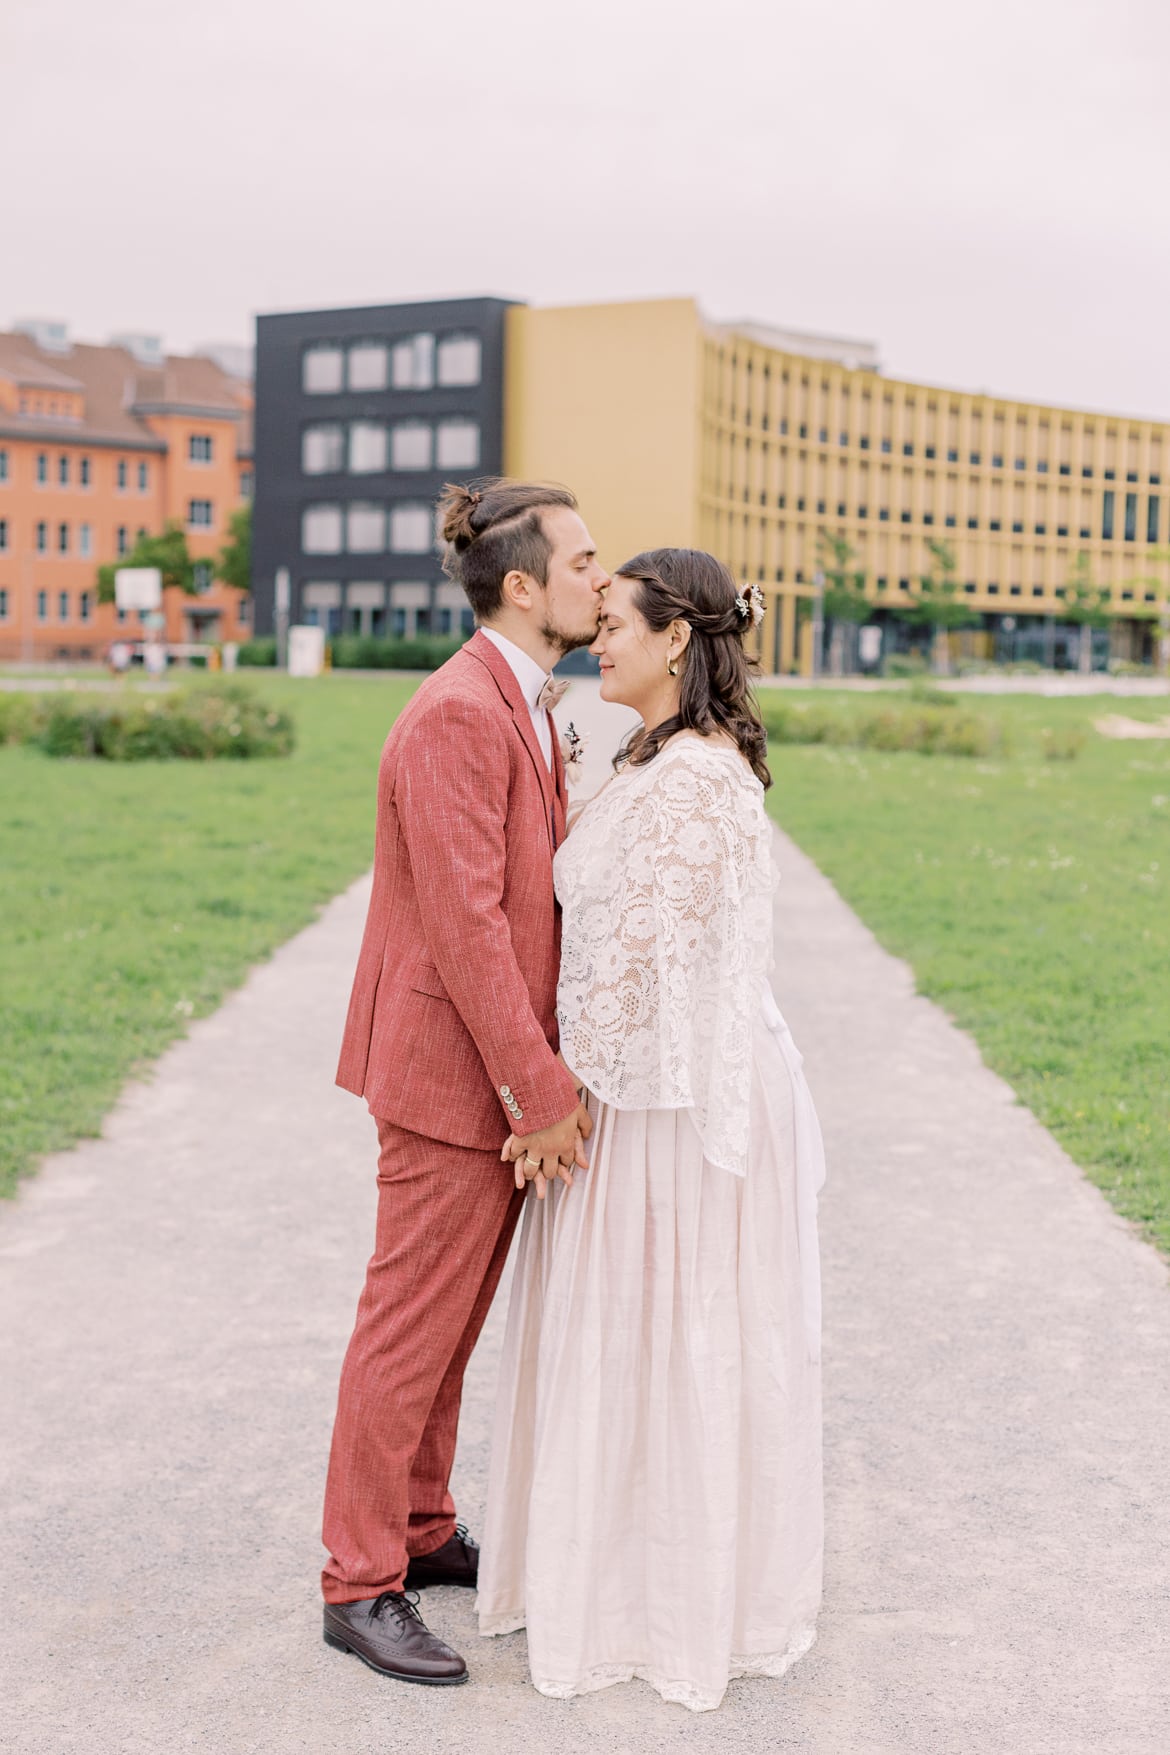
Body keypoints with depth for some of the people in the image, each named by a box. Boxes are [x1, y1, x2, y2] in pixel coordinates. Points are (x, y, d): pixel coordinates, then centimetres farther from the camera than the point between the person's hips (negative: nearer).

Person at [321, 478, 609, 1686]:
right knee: (411, 1327, 1)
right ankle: (360, 1585, 14)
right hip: (453, 1076, -9)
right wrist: (544, 1092, -20)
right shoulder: (456, 715, -19)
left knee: (450, 1321, 19)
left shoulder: (523, 709, 12)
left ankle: (420, 1530, 33)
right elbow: (464, 921, -24)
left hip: (504, 1073, 9)